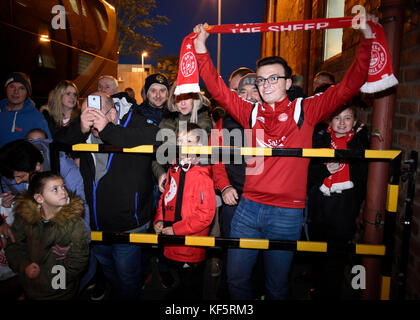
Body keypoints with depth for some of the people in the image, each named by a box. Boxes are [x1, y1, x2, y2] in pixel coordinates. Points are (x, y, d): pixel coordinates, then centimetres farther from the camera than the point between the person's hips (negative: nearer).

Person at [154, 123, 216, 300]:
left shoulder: (202, 175, -18)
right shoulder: (172, 170, 6)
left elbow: (205, 214, -21)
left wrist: (176, 229, -18)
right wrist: (159, 220, 1)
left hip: (191, 251, -7)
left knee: (190, 291, 11)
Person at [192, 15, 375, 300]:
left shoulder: (305, 111, 1)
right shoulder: (252, 113, 7)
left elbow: (348, 87, -3)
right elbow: (218, 89, 5)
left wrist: (368, 38, -8)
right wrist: (201, 48, 1)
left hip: (287, 214, -2)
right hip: (249, 208, 3)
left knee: (277, 286, 14)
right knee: (236, 279, 14)